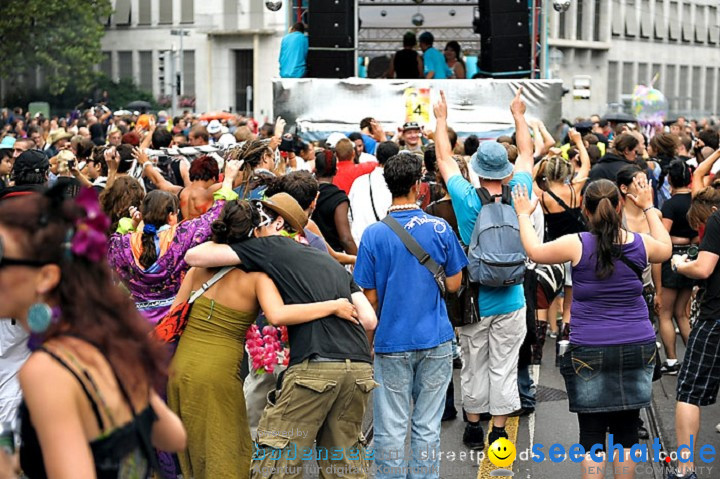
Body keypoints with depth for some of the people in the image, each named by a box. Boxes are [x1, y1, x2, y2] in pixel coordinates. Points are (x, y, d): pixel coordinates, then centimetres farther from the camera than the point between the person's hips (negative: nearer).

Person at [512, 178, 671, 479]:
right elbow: (666, 249, 22)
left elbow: (534, 251, 4)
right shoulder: (640, 244, -2)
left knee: (592, 435, 4)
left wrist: (523, 215, 20)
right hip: (637, 349, 3)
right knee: (626, 433, 11)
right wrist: (649, 208, 32)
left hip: (589, 351, -3)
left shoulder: (577, 245, -12)